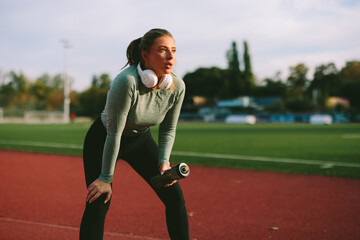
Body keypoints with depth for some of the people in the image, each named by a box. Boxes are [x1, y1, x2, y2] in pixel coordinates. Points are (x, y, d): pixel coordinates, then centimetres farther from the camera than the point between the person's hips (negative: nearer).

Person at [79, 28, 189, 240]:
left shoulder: (177, 86, -18)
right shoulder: (127, 81, -35)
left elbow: (168, 130, -3)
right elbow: (114, 134, -28)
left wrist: (164, 162, -16)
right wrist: (106, 178, -22)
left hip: (141, 140, 5)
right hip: (102, 140, -5)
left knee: (175, 196, 0)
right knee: (98, 202, -14)